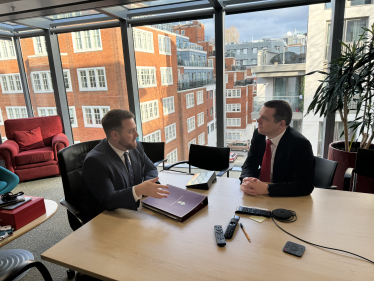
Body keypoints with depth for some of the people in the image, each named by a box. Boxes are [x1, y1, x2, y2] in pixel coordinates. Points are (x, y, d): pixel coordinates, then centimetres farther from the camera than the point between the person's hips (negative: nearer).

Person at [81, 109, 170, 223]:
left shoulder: (135, 147, -1)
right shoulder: (95, 161, -22)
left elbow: (150, 169, 10)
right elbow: (108, 201, -26)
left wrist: (147, 186, -13)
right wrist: (139, 190, -42)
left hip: (132, 211, 7)